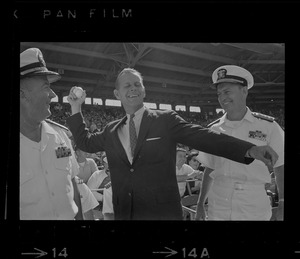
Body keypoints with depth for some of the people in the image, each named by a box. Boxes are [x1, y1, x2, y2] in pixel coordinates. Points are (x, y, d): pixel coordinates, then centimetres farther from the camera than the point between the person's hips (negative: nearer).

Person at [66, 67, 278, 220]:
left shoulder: (166, 120, -3)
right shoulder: (111, 131, 10)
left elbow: (203, 137, -12)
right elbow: (86, 142, 24)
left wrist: (251, 149, -24)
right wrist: (76, 109, 16)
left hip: (162, 213, -3)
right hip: (124, 213, 4)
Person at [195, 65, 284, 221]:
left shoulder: (268, 126, -5)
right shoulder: (213, 129, 3)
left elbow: (280, 168, 0)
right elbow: (209, 169, 10)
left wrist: (282, 204, -7)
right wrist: (200, 204, 9)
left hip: (255, 209, -2)